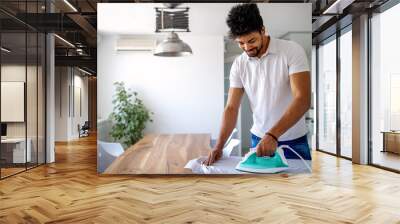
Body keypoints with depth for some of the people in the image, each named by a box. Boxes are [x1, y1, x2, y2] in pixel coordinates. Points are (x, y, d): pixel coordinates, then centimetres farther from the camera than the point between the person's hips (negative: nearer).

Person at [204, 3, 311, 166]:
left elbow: (303, 100, -22)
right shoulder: (239, 64, -2)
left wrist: (272, 135, -32)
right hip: (259, 139, 3)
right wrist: (219, 146, -13)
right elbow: (231, 108, -2)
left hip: (294, 142, -3)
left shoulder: (292, 51, -14)